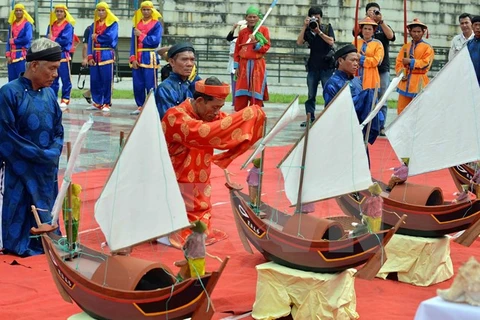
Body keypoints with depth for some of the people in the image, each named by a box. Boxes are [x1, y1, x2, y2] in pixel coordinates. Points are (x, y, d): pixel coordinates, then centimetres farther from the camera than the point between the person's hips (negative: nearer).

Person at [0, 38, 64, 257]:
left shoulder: (49, 94, 6)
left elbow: (58, 132, 12)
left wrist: (53, 154, -8)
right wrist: (41, 155, -13)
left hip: (48, 173, 6)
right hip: (20, 173, -5)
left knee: (47, 217, 11)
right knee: (21, 217, 0)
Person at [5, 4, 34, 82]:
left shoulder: (27, 24, -2)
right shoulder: (12, 25, 14)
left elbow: (27, 39, -14)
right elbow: (8, 41, 11)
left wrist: (13, 41, -5)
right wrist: (8, 55, 0)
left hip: (22, 55, -6)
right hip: (12, 56, 6)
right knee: (12, 80, 6)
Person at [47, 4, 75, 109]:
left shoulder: (68, 26, -2)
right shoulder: (51, 25, 14)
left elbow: (65, 40, -13)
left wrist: (53, 39, -6)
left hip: (63, 55, -5)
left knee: (65, 79, -3)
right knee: (52, 79, 8)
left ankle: (65, 99, 2)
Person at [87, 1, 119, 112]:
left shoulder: (113, 23, 0)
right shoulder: (94, 24, 14)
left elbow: (110, 37, -15)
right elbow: (90, 41, 9)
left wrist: (97, 37, -3)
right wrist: (90, 56, -2)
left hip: (107, 55, -5)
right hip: (95, 55, 5)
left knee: (106, 80, -4)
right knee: (95, 80, 4)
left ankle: (106, 104, 1)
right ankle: (97, 103, 12)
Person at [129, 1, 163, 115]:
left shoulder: (157, 24, 0)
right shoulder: (137, 24, 12)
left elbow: (155, 41, -11)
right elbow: (133, 42, 8)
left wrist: (141, 35, -7)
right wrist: (133, 58, -4)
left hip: (150, 58, -4)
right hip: (137, 58, 5)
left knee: (150, 84, -5)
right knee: (137, 84, 6)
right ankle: (140, 106, 15)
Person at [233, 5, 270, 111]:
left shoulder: (263, 30, 0)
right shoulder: (242, 32, 6)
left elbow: (266, 47, -3)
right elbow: (237, 51, 9)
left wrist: (256, 44, -20)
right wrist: (236, 67, 3)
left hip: (258, 66, -2)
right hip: (244, 65, 2)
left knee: (256, 95, 0)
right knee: (240, 96, 0)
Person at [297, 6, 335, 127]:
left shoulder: (327, 28, 5)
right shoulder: (308, 30, 8)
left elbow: (331, 42, -9)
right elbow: (299, 42, -6)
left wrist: (319, 31, -14)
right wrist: (304, 27, -11)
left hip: (326, 66, -2)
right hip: (313, 66, 2)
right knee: (311, 95, 5)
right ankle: (310, 118, 9)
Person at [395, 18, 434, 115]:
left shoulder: (427, 48, 0)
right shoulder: (405, 47, 14)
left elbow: (425, 63, -11)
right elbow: (398, 62, 9)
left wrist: (410, 61, -16)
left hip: (419, 83, -4)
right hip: (405, 82, 4)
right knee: (401, 110, 4)